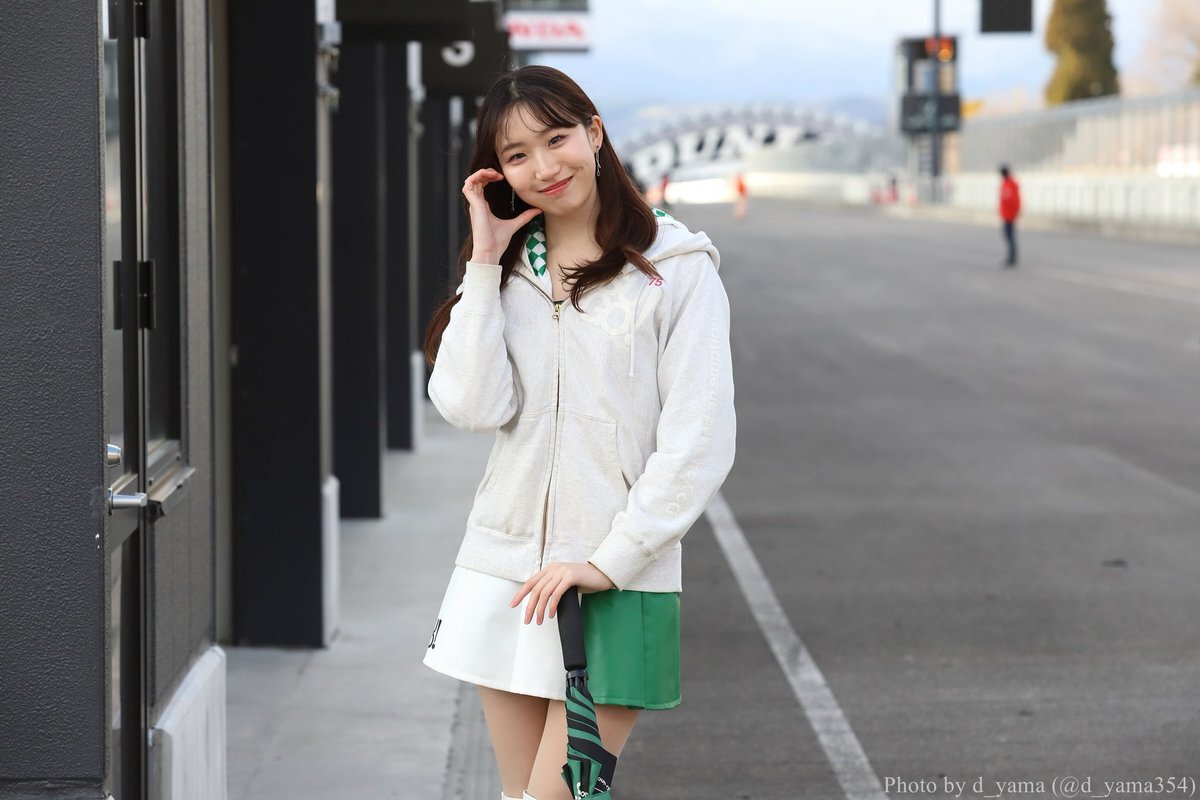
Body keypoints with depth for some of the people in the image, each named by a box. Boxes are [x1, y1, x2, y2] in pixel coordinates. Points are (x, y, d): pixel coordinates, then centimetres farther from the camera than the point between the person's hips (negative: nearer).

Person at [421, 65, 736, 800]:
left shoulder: (679, 269, -4)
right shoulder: (504, 269, 10)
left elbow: (700, 443, -9)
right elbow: (472, 407, -5)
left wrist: (608, 561, -13)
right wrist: (486, 262, -5)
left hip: (620, 583, -5)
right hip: (504, 574, 5)